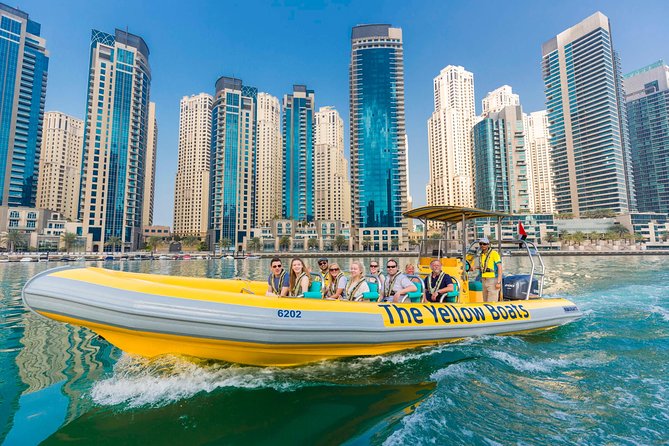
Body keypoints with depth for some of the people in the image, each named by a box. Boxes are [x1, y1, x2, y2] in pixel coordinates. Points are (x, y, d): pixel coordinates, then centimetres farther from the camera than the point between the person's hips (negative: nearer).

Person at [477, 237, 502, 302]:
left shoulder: (494, 253, -9)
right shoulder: (481, 255, 12)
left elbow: (500, 267, -13)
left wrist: (498, 282, -18)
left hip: (493, 280, -7)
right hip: (484, 280, 7)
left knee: (491, 302, -10)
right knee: (485, 302, 12)